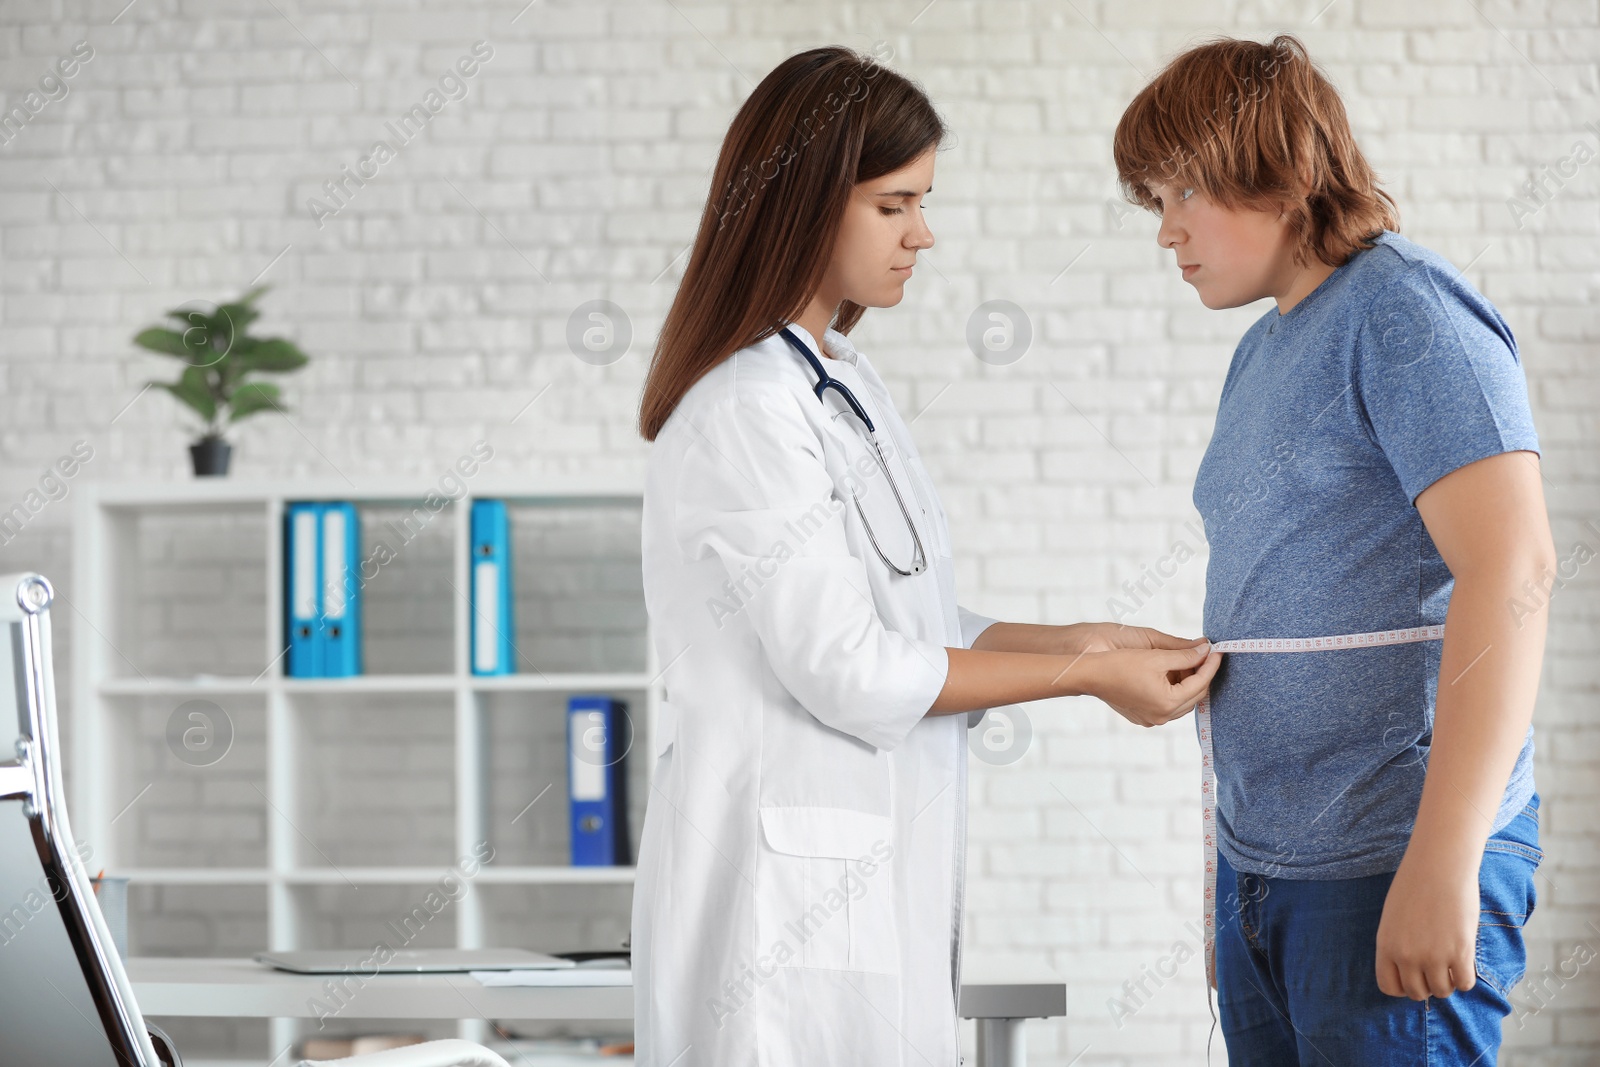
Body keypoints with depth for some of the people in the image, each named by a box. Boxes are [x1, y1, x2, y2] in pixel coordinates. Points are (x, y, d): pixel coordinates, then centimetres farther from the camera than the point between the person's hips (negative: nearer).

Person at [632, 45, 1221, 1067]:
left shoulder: (847, 384, 14)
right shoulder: (745, 411, -16)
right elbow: (846, 668, -16)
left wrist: (1084, 639, 5)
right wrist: (1089, 676, -10)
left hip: (875, 867, 9)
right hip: (787, 877, -9)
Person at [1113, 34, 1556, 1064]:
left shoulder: (1402, 309, -10)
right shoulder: (1264, 351, 17)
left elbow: (1512, 566, -20)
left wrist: (1442, 862, -25)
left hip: (1389, 864, -9)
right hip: (1261, 862, 9)